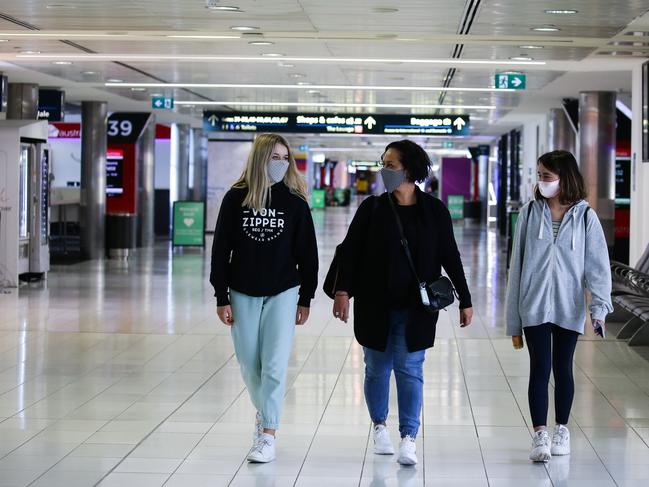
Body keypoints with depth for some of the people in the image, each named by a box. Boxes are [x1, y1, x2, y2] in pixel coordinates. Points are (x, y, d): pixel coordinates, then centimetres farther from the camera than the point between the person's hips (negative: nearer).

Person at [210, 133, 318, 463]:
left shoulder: (295, 202, -3)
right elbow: (221, 249, 0)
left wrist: (305, 299, 1)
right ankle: (263, 412, 35)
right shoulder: (236, 198, -3)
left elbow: (307, 253, 2)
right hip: (243, 293, 1)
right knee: (249, 362, 10)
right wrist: (221, 297, -2)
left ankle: (268, 435, -4)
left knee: (275, 364, -7)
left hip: (282, 293, -1)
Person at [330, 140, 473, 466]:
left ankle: (409, 439, -3)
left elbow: (450, 257, 5)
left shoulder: (434, 211, 0)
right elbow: (349, 250, -4)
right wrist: (342, 290, -17)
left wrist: (465, 300, 6)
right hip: (375, 306, 1)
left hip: (415, 308, -1)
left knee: (410, 369, -5)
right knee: (377, 369, 10)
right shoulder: (372, 208, 0)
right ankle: (379, 426, 30)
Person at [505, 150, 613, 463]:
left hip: (569, 308, 0)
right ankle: (540, 435, -5)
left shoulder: (585, 217, -2)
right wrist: (513, 322, 3)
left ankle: (562, 430, 26)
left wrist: (599, 306, -19)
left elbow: (597, 264, -5)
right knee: (540, 368, -6)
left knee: (563, 368, 11)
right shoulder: (530, 213, 1)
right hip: (534, 306, 0)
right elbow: (517, 266, 4)